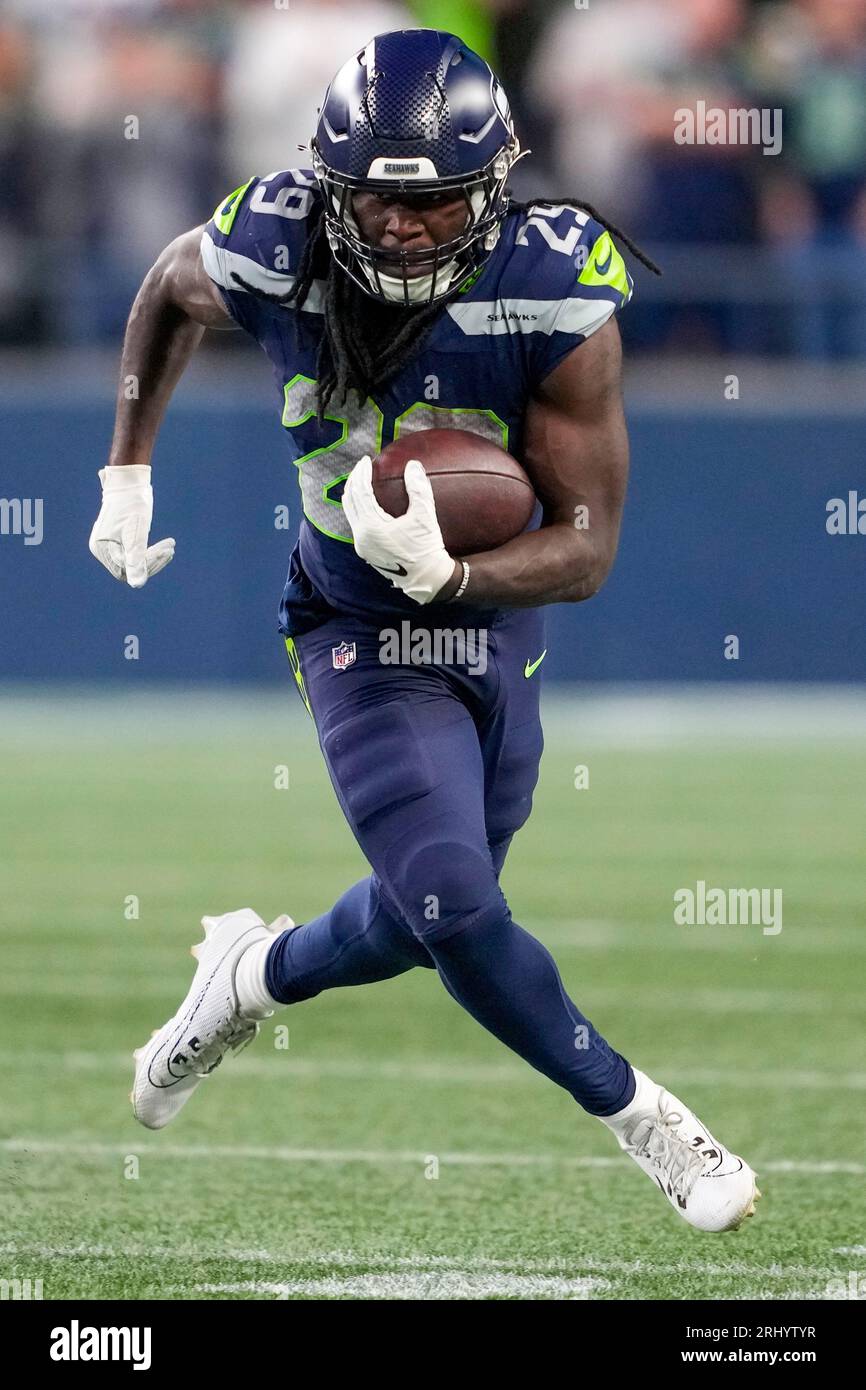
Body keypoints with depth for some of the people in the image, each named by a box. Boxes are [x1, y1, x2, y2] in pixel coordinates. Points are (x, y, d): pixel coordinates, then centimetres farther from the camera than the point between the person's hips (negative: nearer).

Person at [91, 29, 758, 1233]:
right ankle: (633, 1113, 5)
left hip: (498, 623, 2)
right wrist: (128, 475, 4)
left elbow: (586, 549, -23)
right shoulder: (273, 256, -24)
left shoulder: (559, 297, -27)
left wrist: (444, 572, -41)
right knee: (455, 908, -18)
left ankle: (252, 977, 47)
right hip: (359, 631, -1)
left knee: (423, 917, 15)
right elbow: (169, 294, 3)